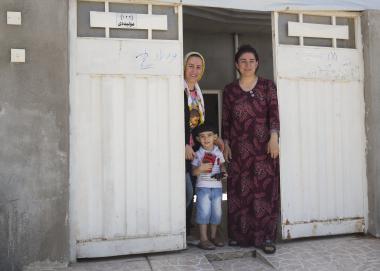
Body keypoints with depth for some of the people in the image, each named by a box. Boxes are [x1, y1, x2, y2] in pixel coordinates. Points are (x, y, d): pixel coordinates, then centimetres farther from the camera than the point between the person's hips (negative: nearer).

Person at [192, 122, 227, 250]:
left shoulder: (218, 153, 5)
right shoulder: (198, 154, -4)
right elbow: (193, 172, -6)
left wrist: (223, 172, -4)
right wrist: (200, 168, -25)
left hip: (217, 187, 4)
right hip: (203, 187, -4)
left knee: (217, 212, 9)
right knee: (204, 212, -5)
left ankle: (213, 236, 26)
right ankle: (203, 239, 4)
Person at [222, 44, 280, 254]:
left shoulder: (268, 86, 7)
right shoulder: (229, 90, 12)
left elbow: (274, 113, -2)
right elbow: (226, 120, 11)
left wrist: (274, 137, -14)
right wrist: (226, 144, 3)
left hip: (263, 146, -1)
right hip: (239, 148, 2)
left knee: (265, 190, -4)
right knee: (239, 191, 3)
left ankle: (266, 237, 3)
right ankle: (240, 234, 13)